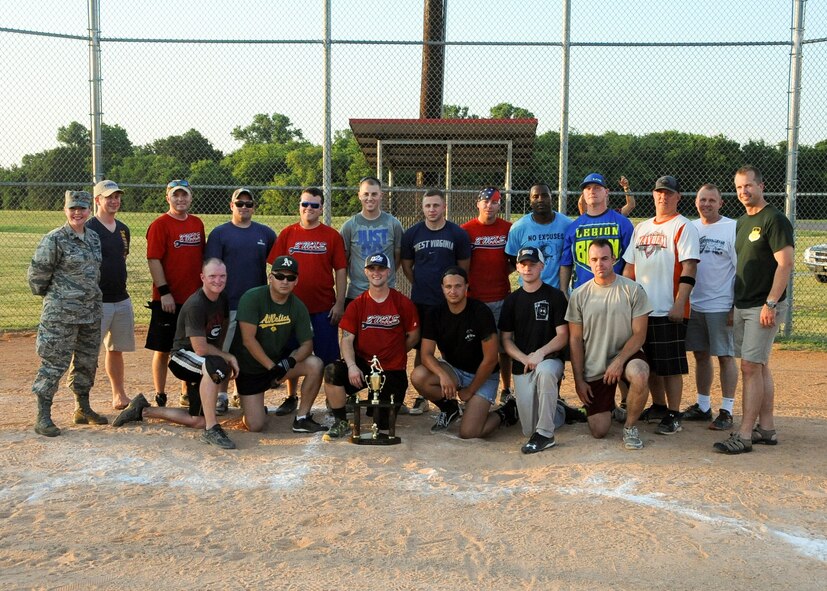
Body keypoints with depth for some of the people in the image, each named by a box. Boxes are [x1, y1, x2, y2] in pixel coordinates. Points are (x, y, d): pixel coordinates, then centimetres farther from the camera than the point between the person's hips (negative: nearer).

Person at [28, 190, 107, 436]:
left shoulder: (94, 238, 10)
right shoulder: (54, 239, -11)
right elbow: (37, 273, -7)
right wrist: (50, 295, 4)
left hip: (91, 312, 7)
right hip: (61, 314, -7)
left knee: (87, 361, 14)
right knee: (54, 362, -4)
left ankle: (83, 409, 29)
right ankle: (43, 416, 3)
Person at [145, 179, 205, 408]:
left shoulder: (197, 223, 11)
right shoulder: (159, 224, -7)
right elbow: (154, 260, -12)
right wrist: (164, 292, -18)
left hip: (194, 297, 6)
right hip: (168, 300, -6)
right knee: (163, 349, 3)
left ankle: (188, 394, 24)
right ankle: (160, 397, 14)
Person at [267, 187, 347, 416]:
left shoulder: (332, 236, 1)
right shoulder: (287, 234, 4)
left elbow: (340, 271, 0)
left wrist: (339, 303, -6)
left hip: (324, 307, -2)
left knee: (328, 357, 3)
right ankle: (291, 398, 23)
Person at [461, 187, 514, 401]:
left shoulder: (509, 229, 4)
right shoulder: (466, 229, 2)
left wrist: (503, 273, -3)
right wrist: (466, 283, -5)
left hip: (502, 297, 1)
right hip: (474, 298, -1)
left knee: (504, 346, 6)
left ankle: (506, 390, 18)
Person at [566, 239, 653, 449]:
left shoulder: (633, 290, -6)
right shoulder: (579, 295, -2)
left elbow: (639, 334, -8)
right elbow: (575, 340, 1)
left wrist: (619, 361, -21)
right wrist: (579, 380, -2)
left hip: (626, 354, -1)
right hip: (594, 367, 1)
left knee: (639, 375, -39)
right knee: (599, 431, -3)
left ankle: (630, 427, -11)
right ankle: (607, 404, 34)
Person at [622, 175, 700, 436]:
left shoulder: (684, 227, -5)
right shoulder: (641, 228, 16)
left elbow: (688, 269, -12)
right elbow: (630, 267, 18)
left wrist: (679, 304, -20)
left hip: (669, 311, -7)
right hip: (641, 308, 7)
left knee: (671, 366, -3)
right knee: (650, 362, 15)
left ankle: (673, 416, 5)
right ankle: (658, 406, 28)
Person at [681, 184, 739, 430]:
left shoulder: (732, 228, -6)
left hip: (721, 306, -5)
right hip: (693, 305, 6)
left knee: (725, 357, 0)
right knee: (700, 355, 12)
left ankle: (726, 411, 6)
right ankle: (703, 406, 22)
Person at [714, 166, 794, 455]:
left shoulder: (774, 219, -11)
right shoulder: (742, 223, 16)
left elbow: (785, 263, -17)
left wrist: (770, 304, -22)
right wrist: (734, 304, 18)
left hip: (763, 307, -9)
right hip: (743, 306, 9)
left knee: (751, 367, -11)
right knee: (760, 366, 12)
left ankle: (744, 436, -9)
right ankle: (766, 429, 19)